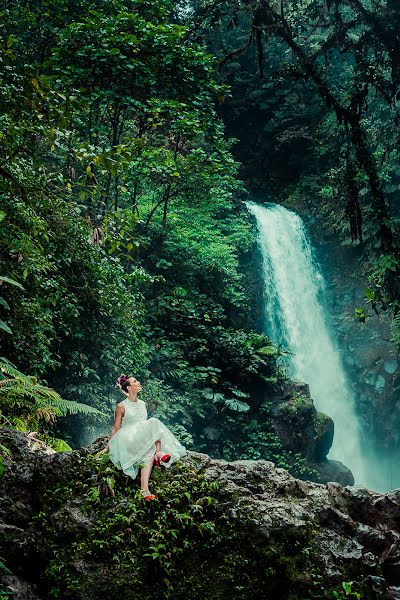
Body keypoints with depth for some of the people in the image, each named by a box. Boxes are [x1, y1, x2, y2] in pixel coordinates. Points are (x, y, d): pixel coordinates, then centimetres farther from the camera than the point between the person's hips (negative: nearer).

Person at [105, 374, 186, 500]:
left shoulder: (142, 404, 15)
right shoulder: (121, 407, -2)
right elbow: (115, 429, 2)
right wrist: (108, 447, -1)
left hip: (143, 440, 5)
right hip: (128, 441, -5)